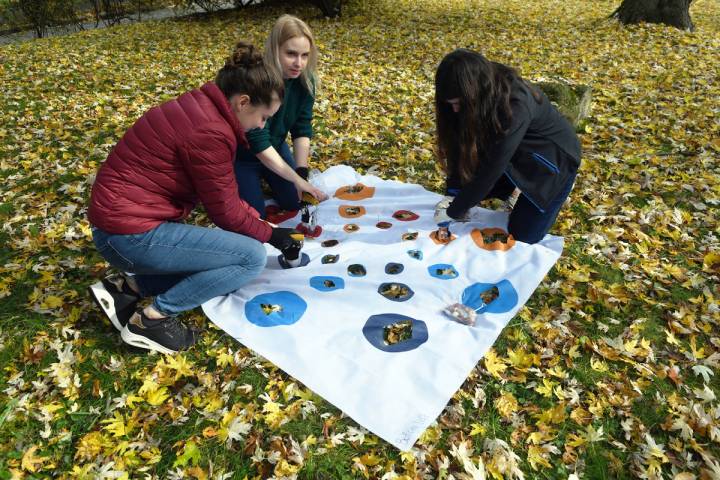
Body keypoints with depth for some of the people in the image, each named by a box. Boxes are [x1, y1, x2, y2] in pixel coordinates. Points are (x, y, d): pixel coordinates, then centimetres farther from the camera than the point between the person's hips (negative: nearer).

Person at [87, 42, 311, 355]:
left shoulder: (200, 108, 8)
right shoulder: (210, 132, -22)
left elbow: (222, 192, 15)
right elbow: (225, 212, -13)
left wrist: (257, 221, 11)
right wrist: (269, 234, 2)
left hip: (123, 217, 10)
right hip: (132, 234, -10)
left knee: (224, 255, 15)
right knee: (252, 256, -11)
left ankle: (127, 286, 10)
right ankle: (153, 317, -6)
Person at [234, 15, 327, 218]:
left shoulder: (304, 79, -16)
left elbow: (302, 128, -11)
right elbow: (258, 142, -35)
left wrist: (302, 172, -22)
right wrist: (296, 179, -36)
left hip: (275, 147, 5)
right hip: (242, 153, -5)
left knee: (295, 202, 2)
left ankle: (264, 176, 29)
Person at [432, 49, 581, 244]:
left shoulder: (515, 105, -38)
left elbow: (492, 167, -37)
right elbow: (460, 145, -13)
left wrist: (454, 211, -31)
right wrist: (452, 194, -21)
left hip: (553, 156, -6)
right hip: (512, 152, 6)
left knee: (522, 235, -9)